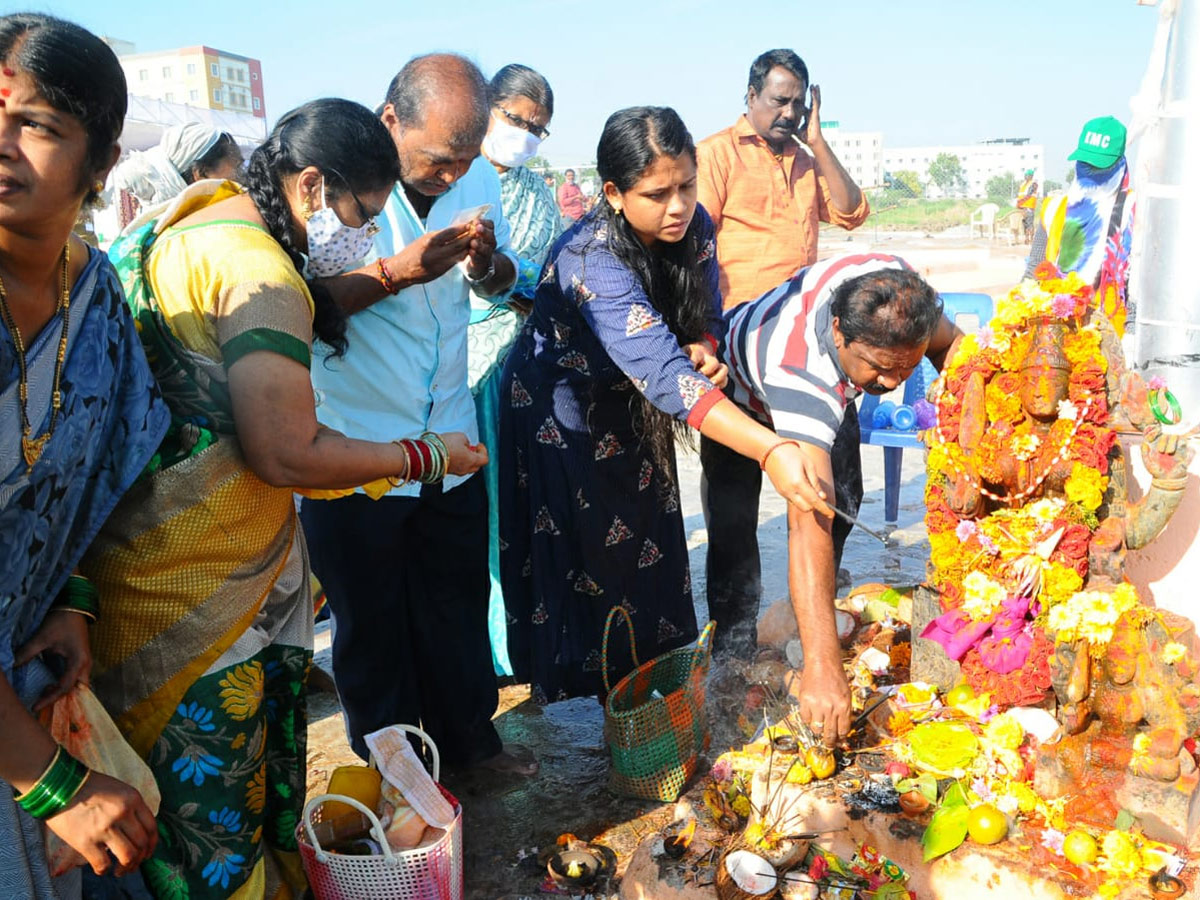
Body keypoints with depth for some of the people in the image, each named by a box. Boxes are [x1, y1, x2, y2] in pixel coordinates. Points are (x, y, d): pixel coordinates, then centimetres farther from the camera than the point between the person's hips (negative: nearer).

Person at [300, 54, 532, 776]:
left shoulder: (479, 175, 1)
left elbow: (506, 281, 13)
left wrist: (488, 261, -10)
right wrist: (399, 270, -29)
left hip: (449, 437, 5)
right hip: (355, 445, -4)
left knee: (459, 597, 17)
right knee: (371, 618, 11)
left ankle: (468, 737, 38)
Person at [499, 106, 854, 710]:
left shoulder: (694, 227, -14)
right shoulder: (592, 260, -36)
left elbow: (706, 316, 2)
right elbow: (664, 375, -47)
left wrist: (703, 350, -24)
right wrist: (770, 451, -57)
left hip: (632, 411, 6)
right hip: (560, 415, -6)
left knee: (647, 548, 13)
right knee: (583, 563, 2)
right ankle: (577, 699, 23)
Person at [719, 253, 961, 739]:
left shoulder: (895, 283, -34)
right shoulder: (799, 373, -51)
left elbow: (948, 342, -9)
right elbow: (808, 523, -59)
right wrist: (822, 663, -65)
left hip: (831, 387, 6)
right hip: (743, 390, -5)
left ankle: (824, 601, 26)